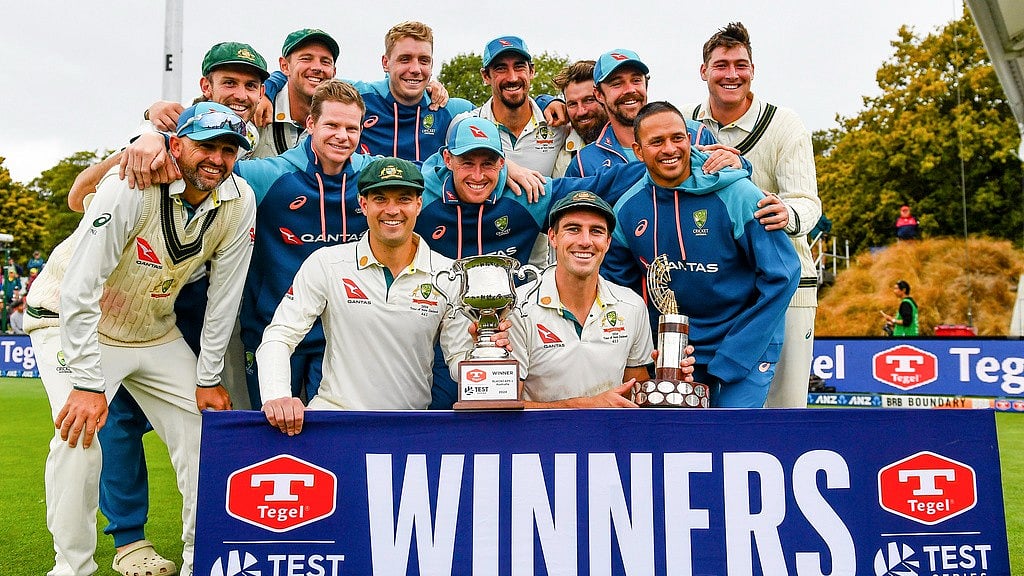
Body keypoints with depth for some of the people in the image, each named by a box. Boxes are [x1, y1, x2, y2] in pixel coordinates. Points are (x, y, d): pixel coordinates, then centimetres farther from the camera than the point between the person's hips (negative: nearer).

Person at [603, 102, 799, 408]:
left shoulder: (739, 195, -17)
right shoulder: (626, 210, -6)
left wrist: (730, 361, -15)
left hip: (747, 348, -3)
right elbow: (619, 284, 8)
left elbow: (781, 277, -13)